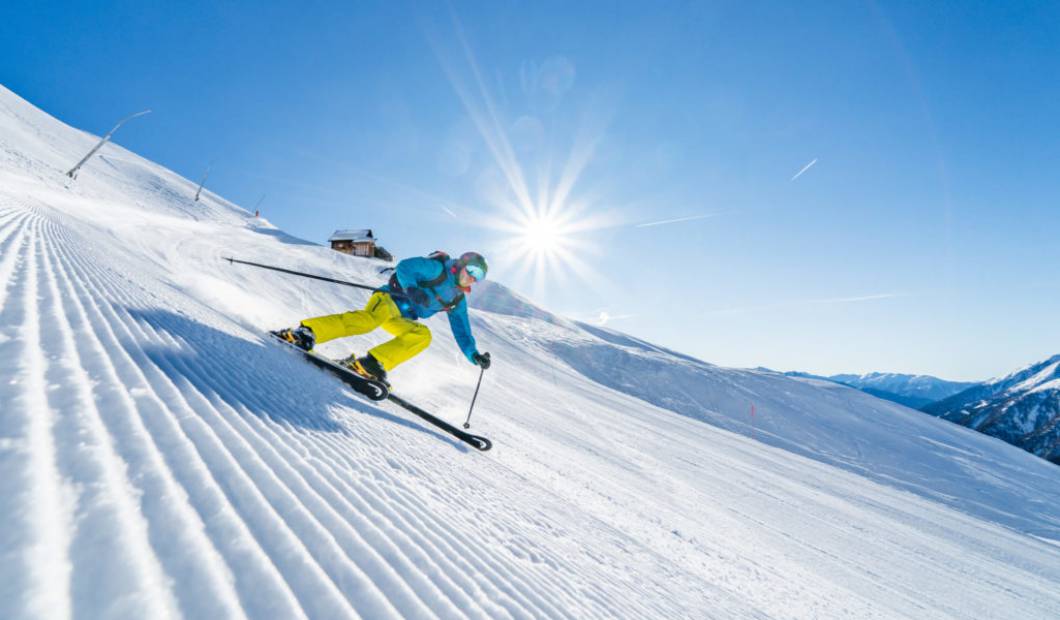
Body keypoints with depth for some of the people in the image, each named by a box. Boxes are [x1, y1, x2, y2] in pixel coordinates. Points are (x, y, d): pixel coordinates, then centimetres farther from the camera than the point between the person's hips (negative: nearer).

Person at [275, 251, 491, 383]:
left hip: (403, 318, 7)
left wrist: (475, 355, 2)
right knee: (369, 320, -36)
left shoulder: (458, 301, 12)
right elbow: (404, 267, -14)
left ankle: (372, 363, -31)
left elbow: (462, 332, 14)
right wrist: (412, 289, -31)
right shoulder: (437, 267, -5)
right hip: (388, 300, -7)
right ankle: (307, 332, -34)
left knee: (423, 335, -22)